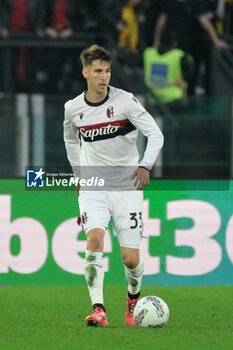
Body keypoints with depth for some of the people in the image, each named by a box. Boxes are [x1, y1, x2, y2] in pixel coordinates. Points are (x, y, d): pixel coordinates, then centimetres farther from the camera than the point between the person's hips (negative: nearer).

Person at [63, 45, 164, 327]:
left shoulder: (125, 100, -9)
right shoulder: (73, 108, 1)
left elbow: (155, 134, -7)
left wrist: (145, 165, -23)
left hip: (126, 185, -1)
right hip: (93, 186, 1)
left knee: (130, 259, -4)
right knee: (94, 238, -25)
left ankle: (133, 296, 30)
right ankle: (98, 310, -27)